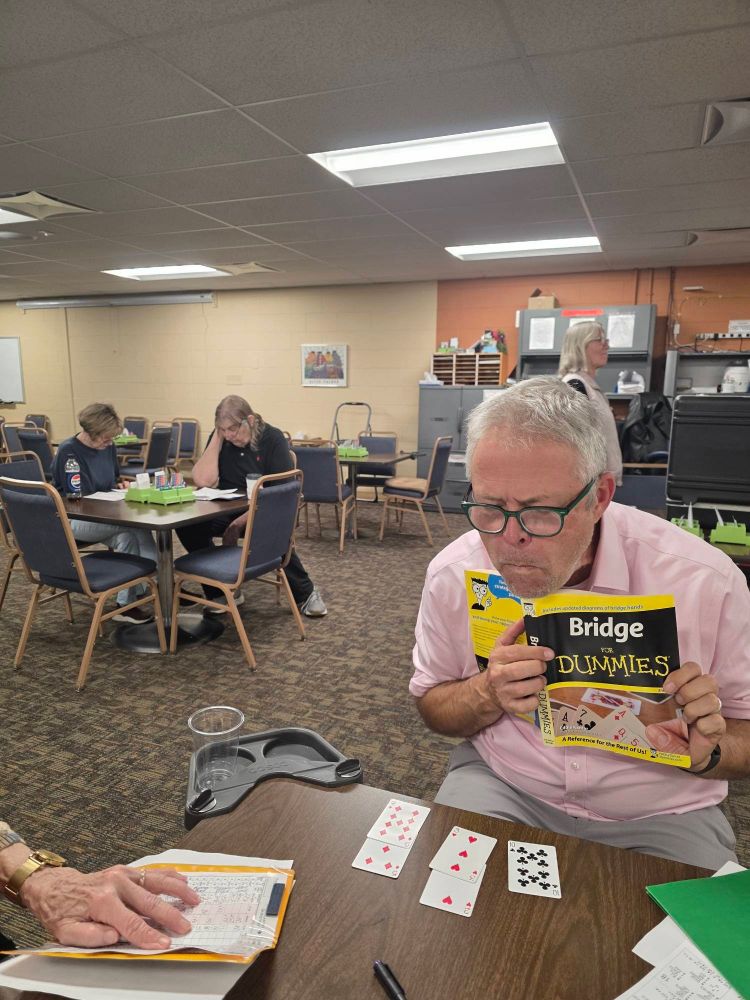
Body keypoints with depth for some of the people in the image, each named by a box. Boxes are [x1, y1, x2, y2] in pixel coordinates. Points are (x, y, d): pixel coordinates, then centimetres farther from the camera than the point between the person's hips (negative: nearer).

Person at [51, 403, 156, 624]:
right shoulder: (68, 452, -14)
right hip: (73, 520, -6)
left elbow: (114, 480, 22)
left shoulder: (108, 447, 6)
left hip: (103, 517, 6)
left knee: (127, 535, -26)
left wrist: (120, 486, -1)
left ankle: (127, 604, -21)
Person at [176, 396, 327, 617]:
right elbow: (203, 480, -9)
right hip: (227, 510, 4)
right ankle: (221, 591, -7)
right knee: (187, 524, -23)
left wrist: (243, 521, -25)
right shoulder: (221, 438, 3)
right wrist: (217, 438, -12)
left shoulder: (273, 438, -10)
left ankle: (305, 593, -14)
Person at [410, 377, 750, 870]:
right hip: (503, 784, -1)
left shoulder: (706, 581, -18)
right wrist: (488, 695, -21)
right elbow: (433, 705, 1)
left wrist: (706, 753, -25)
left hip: (658, 814, 2)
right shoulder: (452, 575, -14)